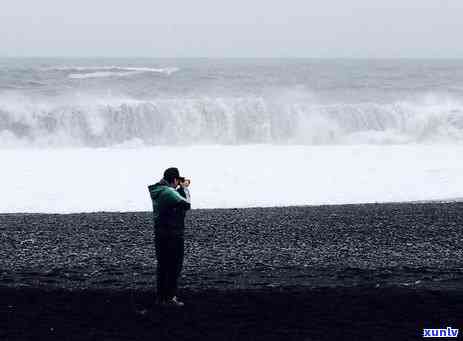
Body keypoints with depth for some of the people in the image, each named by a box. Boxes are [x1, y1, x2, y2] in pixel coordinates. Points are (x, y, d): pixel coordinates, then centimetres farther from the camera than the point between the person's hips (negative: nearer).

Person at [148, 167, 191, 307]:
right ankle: (170, 297, -1)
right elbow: (187, 204, -17)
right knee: (174, 267, -1)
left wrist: (182, 188, 12)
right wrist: (185, 188, -4)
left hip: (159, 234, 9)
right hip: (173, 235, -9)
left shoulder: (156, 192, 9)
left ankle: (160, 297, 19)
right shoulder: (169, 192, -19)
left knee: (162, 265, 14)